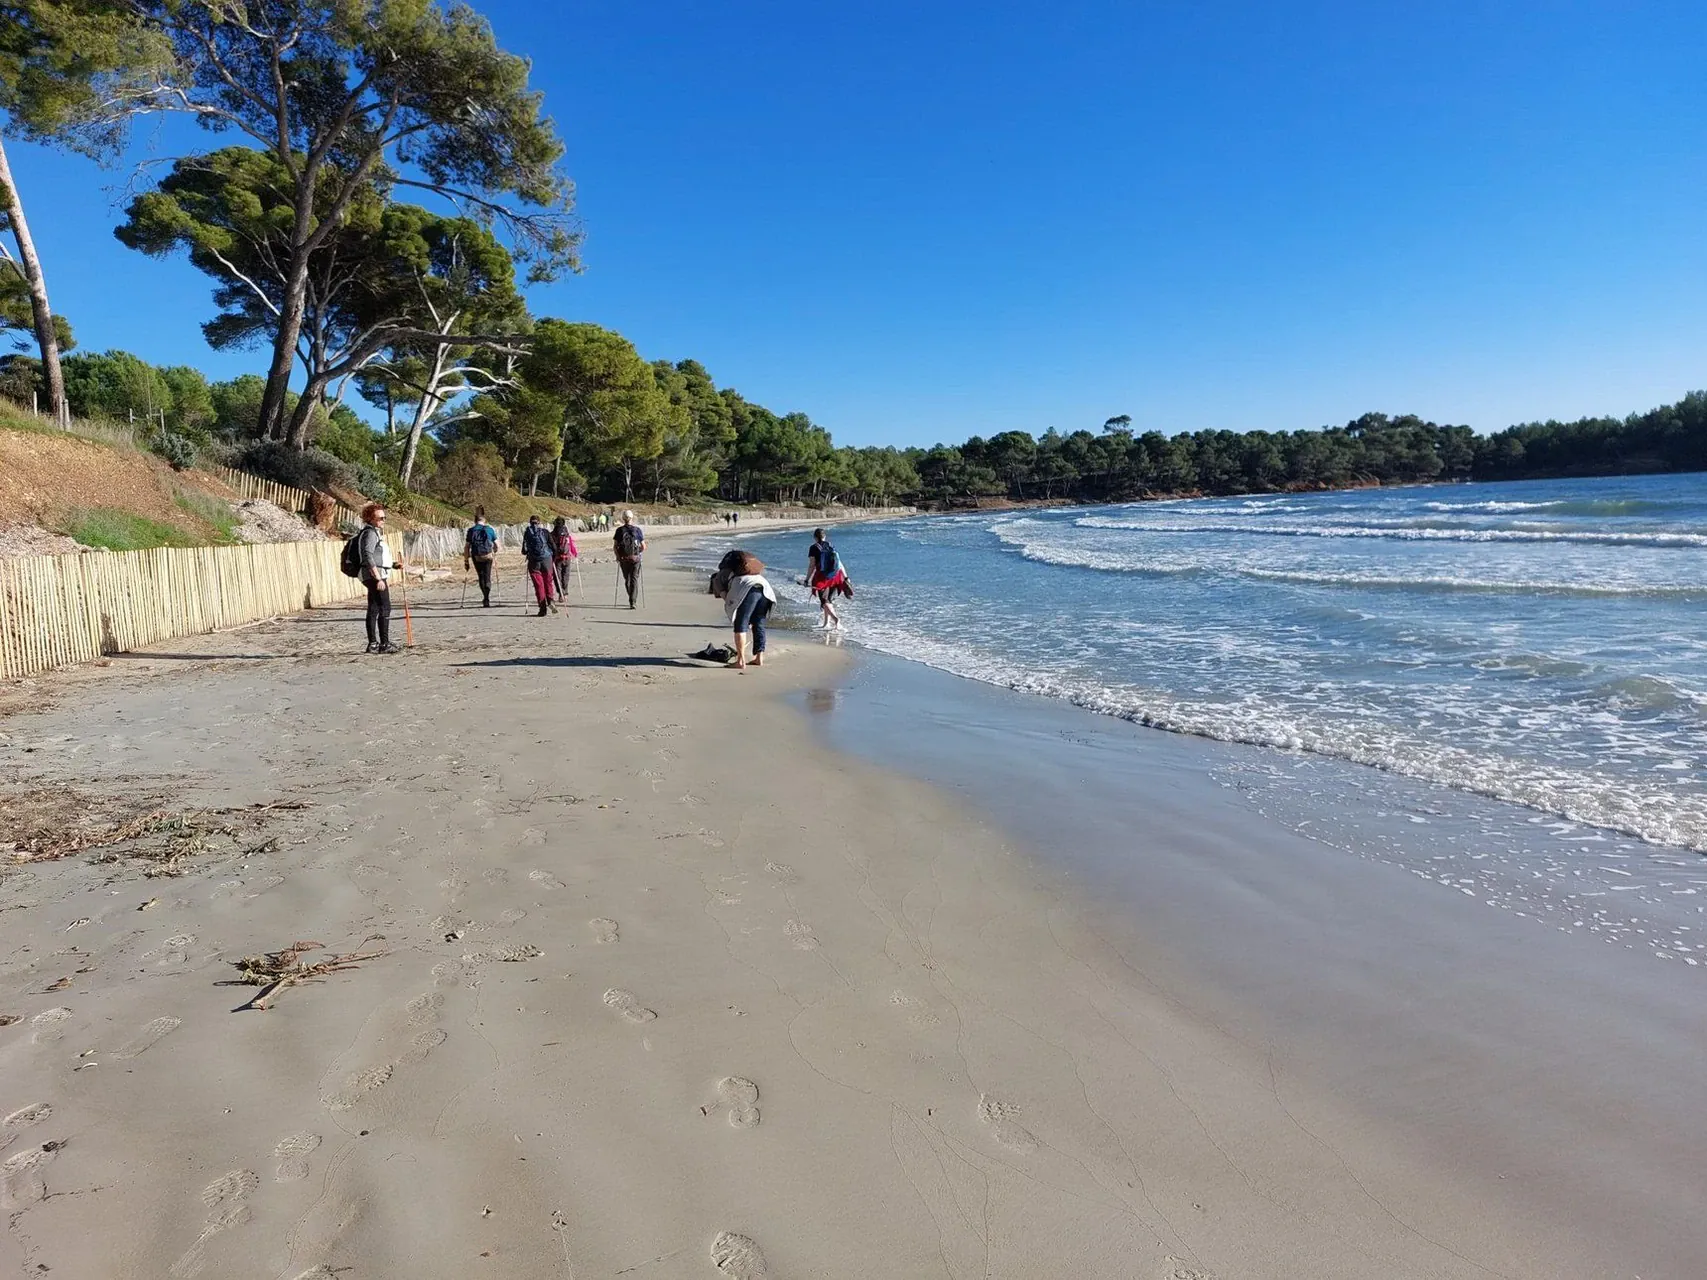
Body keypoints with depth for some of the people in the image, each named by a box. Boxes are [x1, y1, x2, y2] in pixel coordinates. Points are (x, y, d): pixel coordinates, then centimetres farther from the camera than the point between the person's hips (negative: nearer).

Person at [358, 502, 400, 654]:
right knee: (385, 608, -9)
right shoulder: (370, 533, -11)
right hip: (375, 576, -10)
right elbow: (368, 557, -20)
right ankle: (385, 644, -9)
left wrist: (392, 564, 17)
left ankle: (373, 644, 12)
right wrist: (378, 578, -24)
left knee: (373, 610, 10)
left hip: (378, 576, 10)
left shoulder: (376, 532, 19)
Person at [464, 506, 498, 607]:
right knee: (487, 577, 2)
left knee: (481, 577, 17)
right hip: (488, 557, -1)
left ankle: (486, 598, 27)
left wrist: (466, 560, 4)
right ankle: (486, 600, -12)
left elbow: (467, 547, -3)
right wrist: (495, 553, 24)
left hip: (476, 558, 1)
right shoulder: (490, 529, -1)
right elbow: (496, 545, 4)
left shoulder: (471, 530, -1)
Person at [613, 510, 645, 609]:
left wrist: (617, 556, 12)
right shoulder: (637, 529, -3)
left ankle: (632, 600, 28)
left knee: (627, 579, 17)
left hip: (623, 558, 1)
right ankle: (632, 602, -9)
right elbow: (643, 546, -2)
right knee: (634, 579, 2)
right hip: (635, 558, -1)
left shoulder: (619, 530, -2)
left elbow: (615, 546, -3)